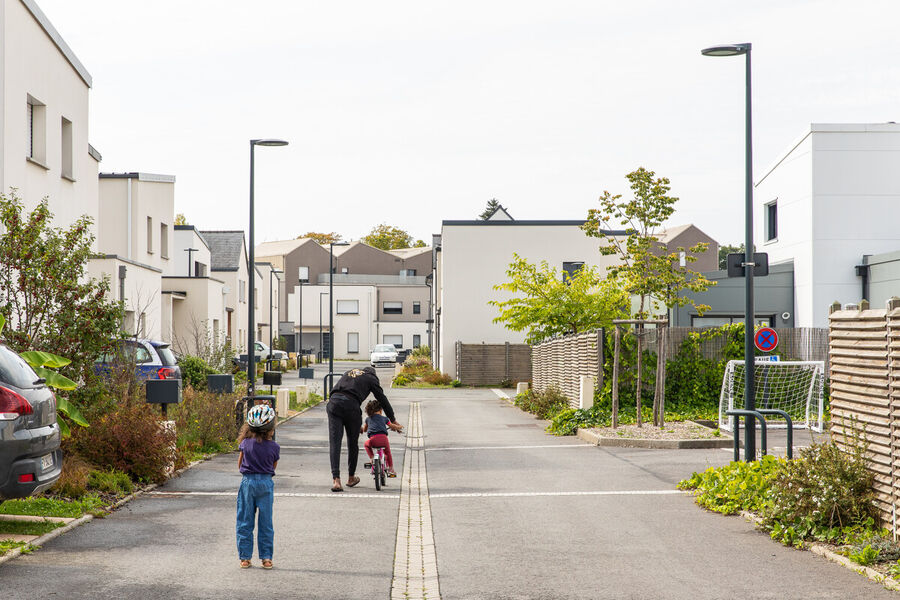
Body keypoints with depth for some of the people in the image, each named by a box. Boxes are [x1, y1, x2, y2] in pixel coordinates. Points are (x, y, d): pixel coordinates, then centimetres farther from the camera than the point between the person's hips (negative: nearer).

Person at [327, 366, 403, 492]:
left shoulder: (349, 373, 34)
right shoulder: (371, 378, 20)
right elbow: (382, 399, 20)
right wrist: (394, 421, 29)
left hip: (334, 402, 3)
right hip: (351, 406, -3)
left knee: (334, 442, -2)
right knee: (353, 443, 15)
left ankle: (336, 480, -14)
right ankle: (351, 478, 28)